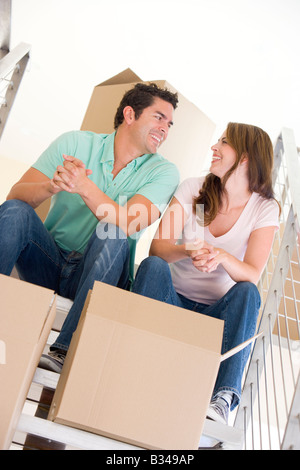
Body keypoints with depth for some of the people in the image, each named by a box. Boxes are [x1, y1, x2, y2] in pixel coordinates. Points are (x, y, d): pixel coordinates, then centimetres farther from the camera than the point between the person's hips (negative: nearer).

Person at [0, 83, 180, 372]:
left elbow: (128, 225, -21)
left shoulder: (163, 172, -3)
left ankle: (66, 351, -37)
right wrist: (53, 186, -31)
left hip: (98, 273, -1)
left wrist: (86, 188, -34)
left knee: (113, 237, -31)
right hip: (48, 261, 2)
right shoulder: (75, 143, -1)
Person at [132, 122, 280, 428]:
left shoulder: (264, 208, -1)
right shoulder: (193, 188, 1)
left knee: (247, 292, -30)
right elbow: (157, 247, -11)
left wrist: (223, 256, -36)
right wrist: (187, 251, -34)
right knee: (152, 266, -27)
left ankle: (222, 397, -35)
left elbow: (252, 275, -14)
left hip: (217, 313, 0)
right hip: (171, 301, 1)